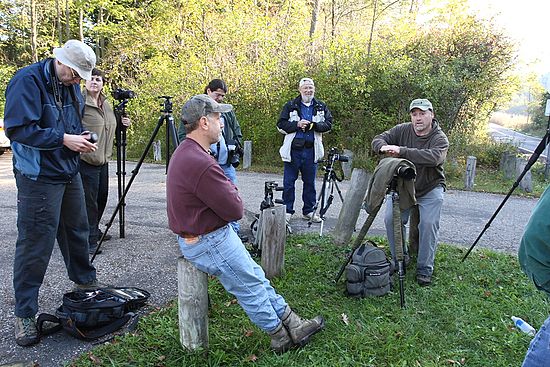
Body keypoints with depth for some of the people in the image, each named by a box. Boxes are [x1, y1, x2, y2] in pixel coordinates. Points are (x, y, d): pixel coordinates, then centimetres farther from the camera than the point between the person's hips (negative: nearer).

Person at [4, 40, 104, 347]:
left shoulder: (71, 86, 8)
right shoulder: (27, 81, -16)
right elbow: (18, 129, -21)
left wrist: (79, 140, -1)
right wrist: (63, 139, -24)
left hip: (69, 171, 8)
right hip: (39, 176, -8)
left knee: (77, 228, 20)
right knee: (36, 242, -4)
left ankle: (85, 279, 42)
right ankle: (24, 314, 9)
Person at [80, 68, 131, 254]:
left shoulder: (106, 104, 14)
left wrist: (123, 123, 8)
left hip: (103, 159, 8)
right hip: (86, 159, -8)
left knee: (101, 197, 16)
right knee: (89, 199, -5)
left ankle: (94, 231, 32)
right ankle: (89, 240, 3)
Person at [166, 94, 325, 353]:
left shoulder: (185, 152, 5)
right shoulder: (201, 163, -31)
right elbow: (235, 210, -22)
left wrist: (226, 190, -4)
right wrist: (231, 189, -5)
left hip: (196, 234, 10)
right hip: (208, 243, -10)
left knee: (256, 276, 17)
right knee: (252, 287, 7)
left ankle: (294, 326, 29)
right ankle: (281, 338, 28)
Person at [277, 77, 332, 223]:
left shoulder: (321, 107, 11)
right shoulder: (290, 106, 3)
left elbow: (328, 124, 4)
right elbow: (281, 125, -1)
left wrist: (314, 125, -14)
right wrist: (297, 125, -15)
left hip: (311, 150, 2)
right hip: (293, 149, -2)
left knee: (310, 182, 10)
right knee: (289, 182, 1)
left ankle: (308, 211, 22)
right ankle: (287, 210, 12)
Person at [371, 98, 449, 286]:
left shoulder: (440, 138, -15)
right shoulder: (402, 130, -5)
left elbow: (433, 157, -35)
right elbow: (377, 140, -7)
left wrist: (401, 151, -42)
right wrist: (385, 148, -33)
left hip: (430, 189, -2)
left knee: (428, 224, -16)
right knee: (391, 220, -11)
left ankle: (424, 269, -1)